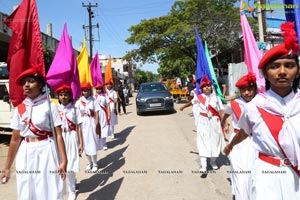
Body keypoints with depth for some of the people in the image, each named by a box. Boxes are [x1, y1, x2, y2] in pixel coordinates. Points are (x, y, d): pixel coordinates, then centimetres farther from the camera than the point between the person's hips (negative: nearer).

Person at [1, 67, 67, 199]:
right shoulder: (19, 109, 4)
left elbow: (58, 135, -9)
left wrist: (63, 160, -16)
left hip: (46, 152, -3)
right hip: (26, 155, 4)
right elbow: (15, 139, 6)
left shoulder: (50, 106, -6)